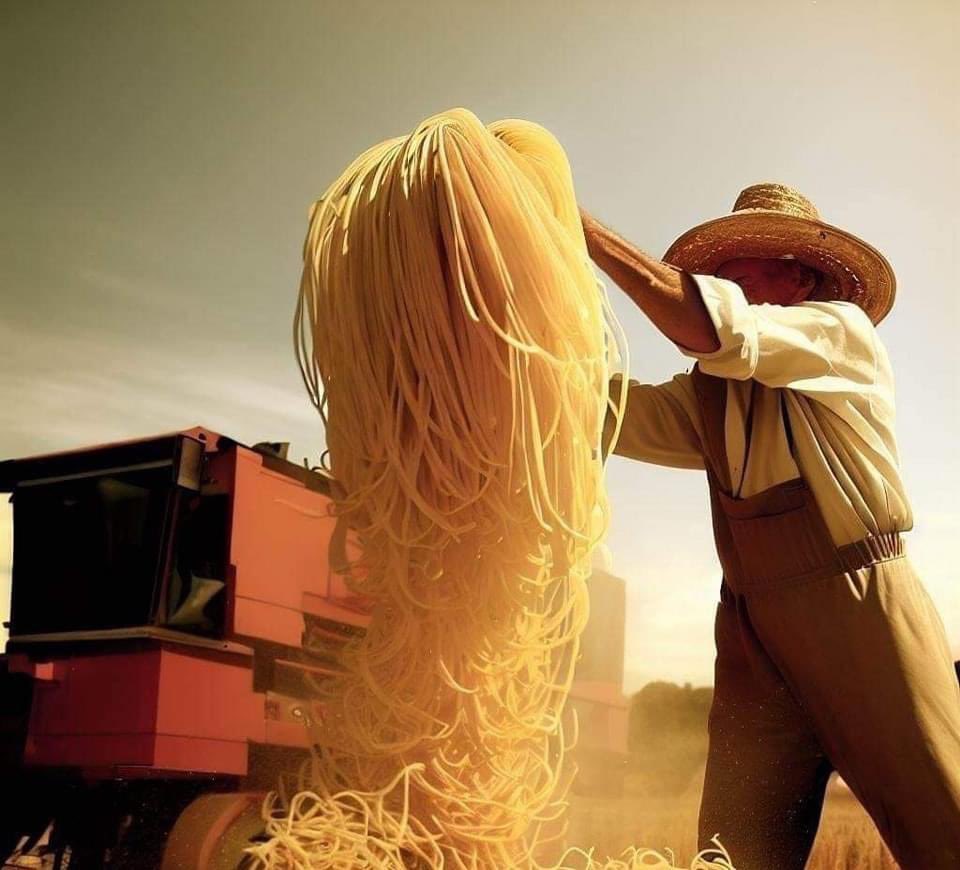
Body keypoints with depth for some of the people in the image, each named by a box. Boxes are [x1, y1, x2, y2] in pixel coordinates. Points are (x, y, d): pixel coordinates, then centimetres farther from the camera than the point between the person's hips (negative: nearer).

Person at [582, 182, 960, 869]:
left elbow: (710, 327, -14)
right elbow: (608, 410, 2)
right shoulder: (708, 392, 16)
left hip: (863, 612, -4)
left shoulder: (845, 330, 1)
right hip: (752, 636, 5)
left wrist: (587, 229, -10)